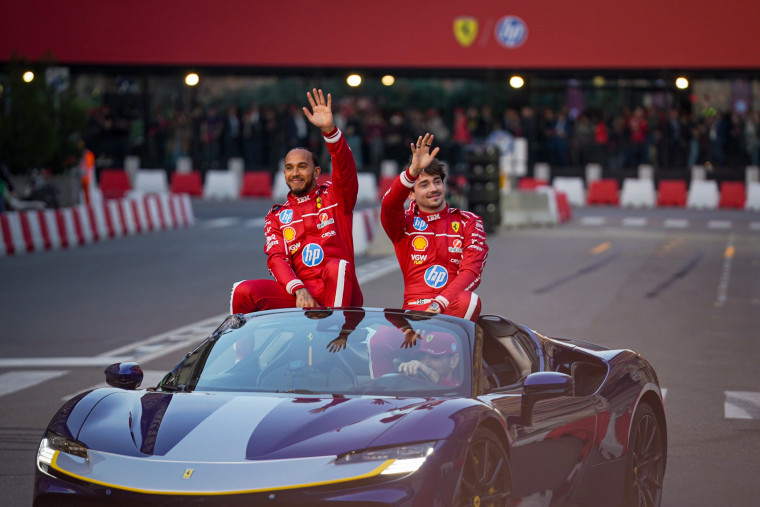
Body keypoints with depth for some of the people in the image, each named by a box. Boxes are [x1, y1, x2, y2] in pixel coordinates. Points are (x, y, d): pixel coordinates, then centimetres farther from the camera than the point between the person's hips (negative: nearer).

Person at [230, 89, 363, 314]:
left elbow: (345, 168, -8)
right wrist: (298, 289, -17)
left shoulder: (335, 196, 13)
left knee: (337, 267, -36)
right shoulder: (277, 216, 19)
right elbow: (276, 258, 4)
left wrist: (329, 129, -26)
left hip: (338, 294, -2)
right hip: (298, 294, 2)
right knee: (243, 292, -22)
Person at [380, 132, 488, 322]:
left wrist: (440, 304, -16)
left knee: (469, 301, -36)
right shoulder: (405, 222, 12)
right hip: (414, 308, -1)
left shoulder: (468, 222, 11)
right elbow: (389, 205, -12)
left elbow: (472, 270, -2)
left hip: (453, 307, 1)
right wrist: (413, 170, -28)